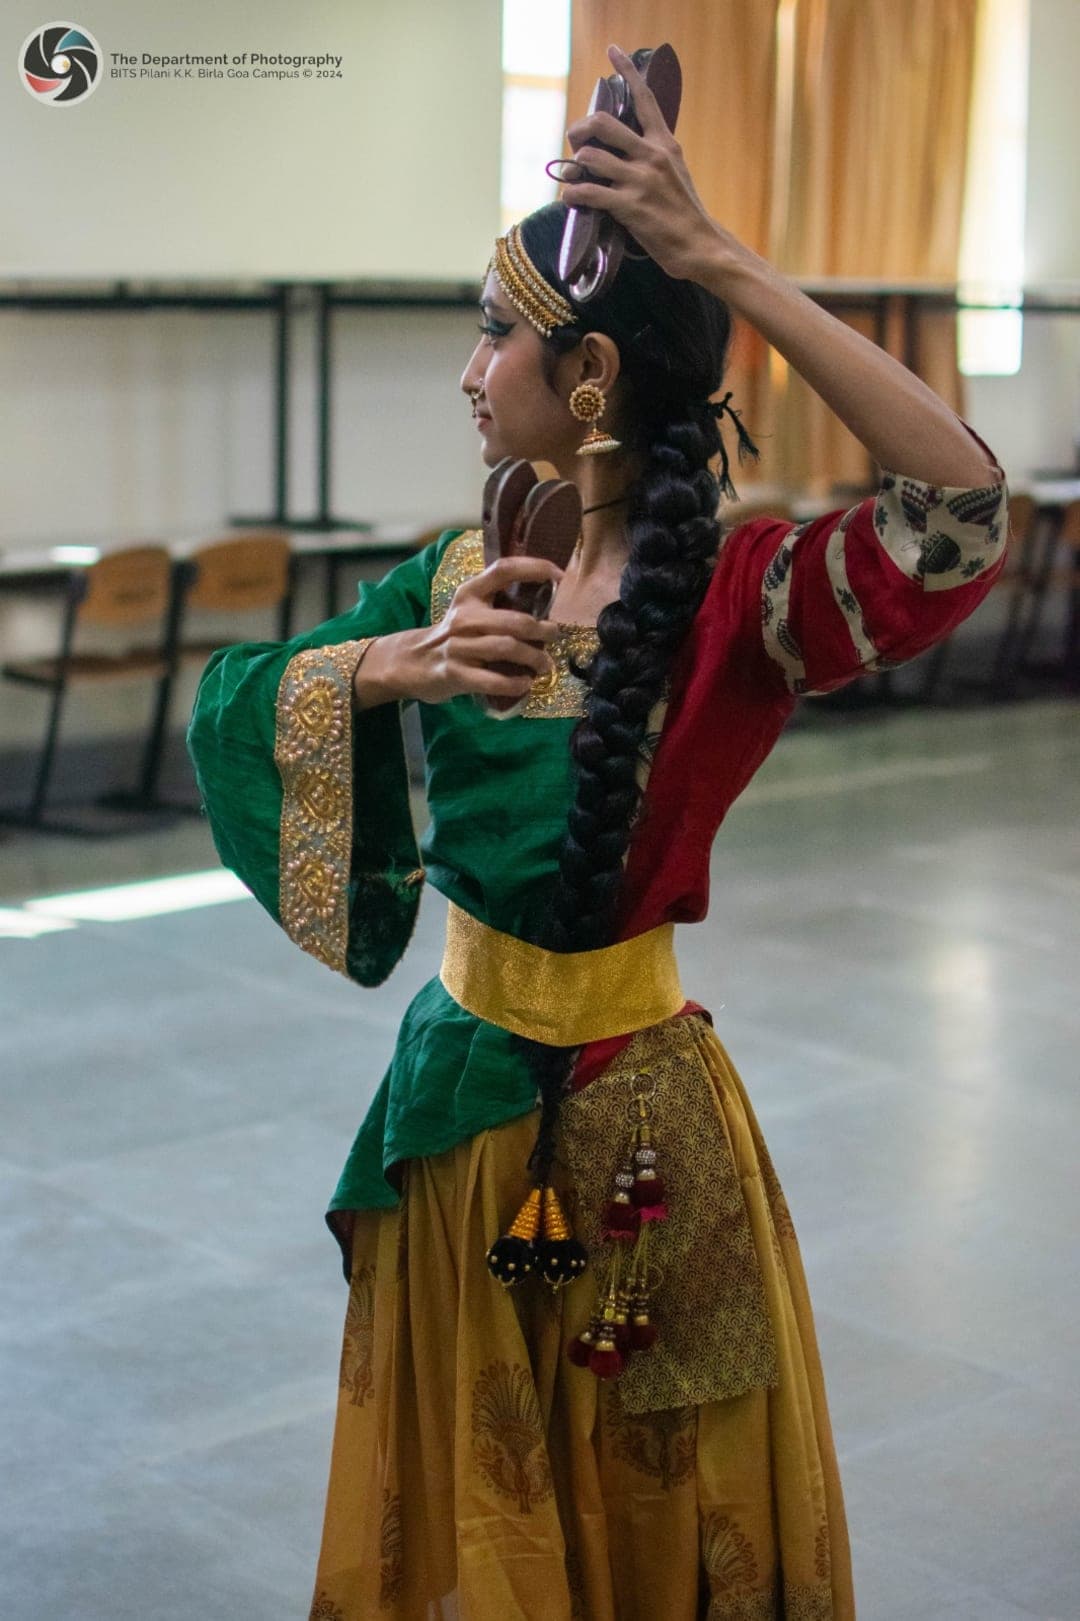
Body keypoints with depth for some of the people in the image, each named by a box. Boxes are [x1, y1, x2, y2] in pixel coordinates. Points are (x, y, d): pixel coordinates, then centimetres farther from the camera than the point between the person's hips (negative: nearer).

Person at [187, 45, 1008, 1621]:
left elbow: (964, 508, -35)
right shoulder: (466, 576, 1)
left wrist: (725, 264, -35)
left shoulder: (734, 595, -17)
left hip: (632, 1125, -5)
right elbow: (232, 704, 4)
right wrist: (395, 666, -16)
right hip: (459, 1096, 5)